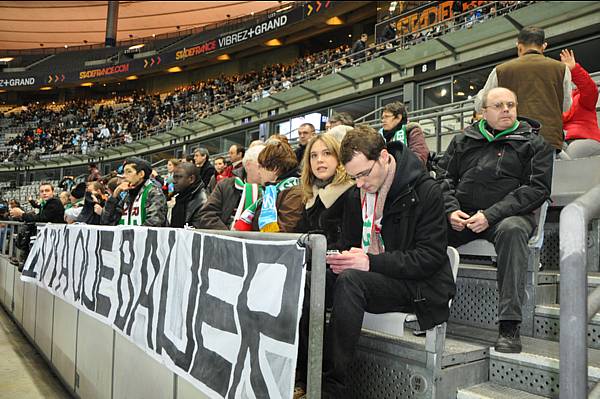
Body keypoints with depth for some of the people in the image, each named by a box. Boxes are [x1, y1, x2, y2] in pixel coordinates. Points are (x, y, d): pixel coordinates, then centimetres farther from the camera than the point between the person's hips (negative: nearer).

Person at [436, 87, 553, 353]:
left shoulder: (533, 143, 8)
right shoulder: (463, 139, 18)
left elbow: (537, 188, -3)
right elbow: (444, 176, 15)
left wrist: (491, 215, -15)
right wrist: (451, 210, -6)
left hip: (508, 214, -2)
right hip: (462, 215, 3)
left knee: (512, 230, -38)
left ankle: (509, 326, -35)